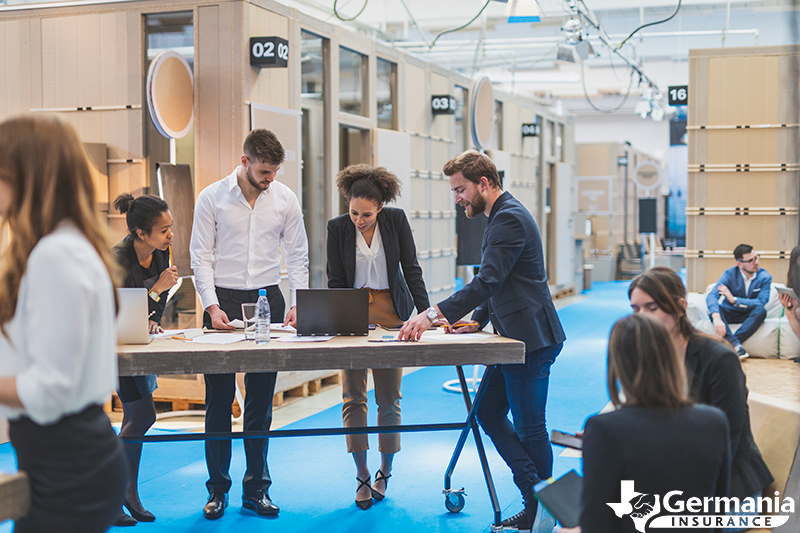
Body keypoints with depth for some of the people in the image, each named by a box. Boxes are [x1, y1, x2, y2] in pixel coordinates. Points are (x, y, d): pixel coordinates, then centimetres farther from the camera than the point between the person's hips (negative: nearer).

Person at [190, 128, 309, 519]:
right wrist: (212, 306, -12)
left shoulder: (285, 199, 4)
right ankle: (217, 488, 13)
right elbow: (200, 257, -1)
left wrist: (297, 304, -4)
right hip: (223, 300, -1)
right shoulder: (212, 197, -2)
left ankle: (256, 488, 14)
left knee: (261, 399, 5)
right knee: (218, 398, 1)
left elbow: (298, 255, 8)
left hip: (267, 299, 2)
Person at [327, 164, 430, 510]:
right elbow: (336, 282, -3)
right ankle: (362, 476, 6)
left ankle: (385, 470, 20)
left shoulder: (396, 220, -6)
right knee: (353, 396, -3)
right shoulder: (337, 228, -6)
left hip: (390, 310, 0)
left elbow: (411, 269, -2)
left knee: (389, 397, 3)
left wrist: (426, 312, -9)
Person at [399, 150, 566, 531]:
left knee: (529, 427, 0)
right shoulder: (501, 217, 17)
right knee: (489, 413, 12)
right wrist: (477, 320, 13)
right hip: (514, 337, 11)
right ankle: (535, 495, 19)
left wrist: (434, 314, -28)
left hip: (531, 339, -11)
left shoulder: (510, 218, -17)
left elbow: (487, 281, -26)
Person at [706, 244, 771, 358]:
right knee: (714, 307, -31)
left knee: (761, 310, -33)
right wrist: (716, 318, -46)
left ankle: (729, 343, -37)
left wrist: (734, 299, -25)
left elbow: (761, 302, -21)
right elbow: (711, 296, -28)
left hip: (748, 316, 0)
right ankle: (736, 344, -43)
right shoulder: (730, 274, -13)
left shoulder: (765, 277, -10)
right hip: (728, 314, 0)